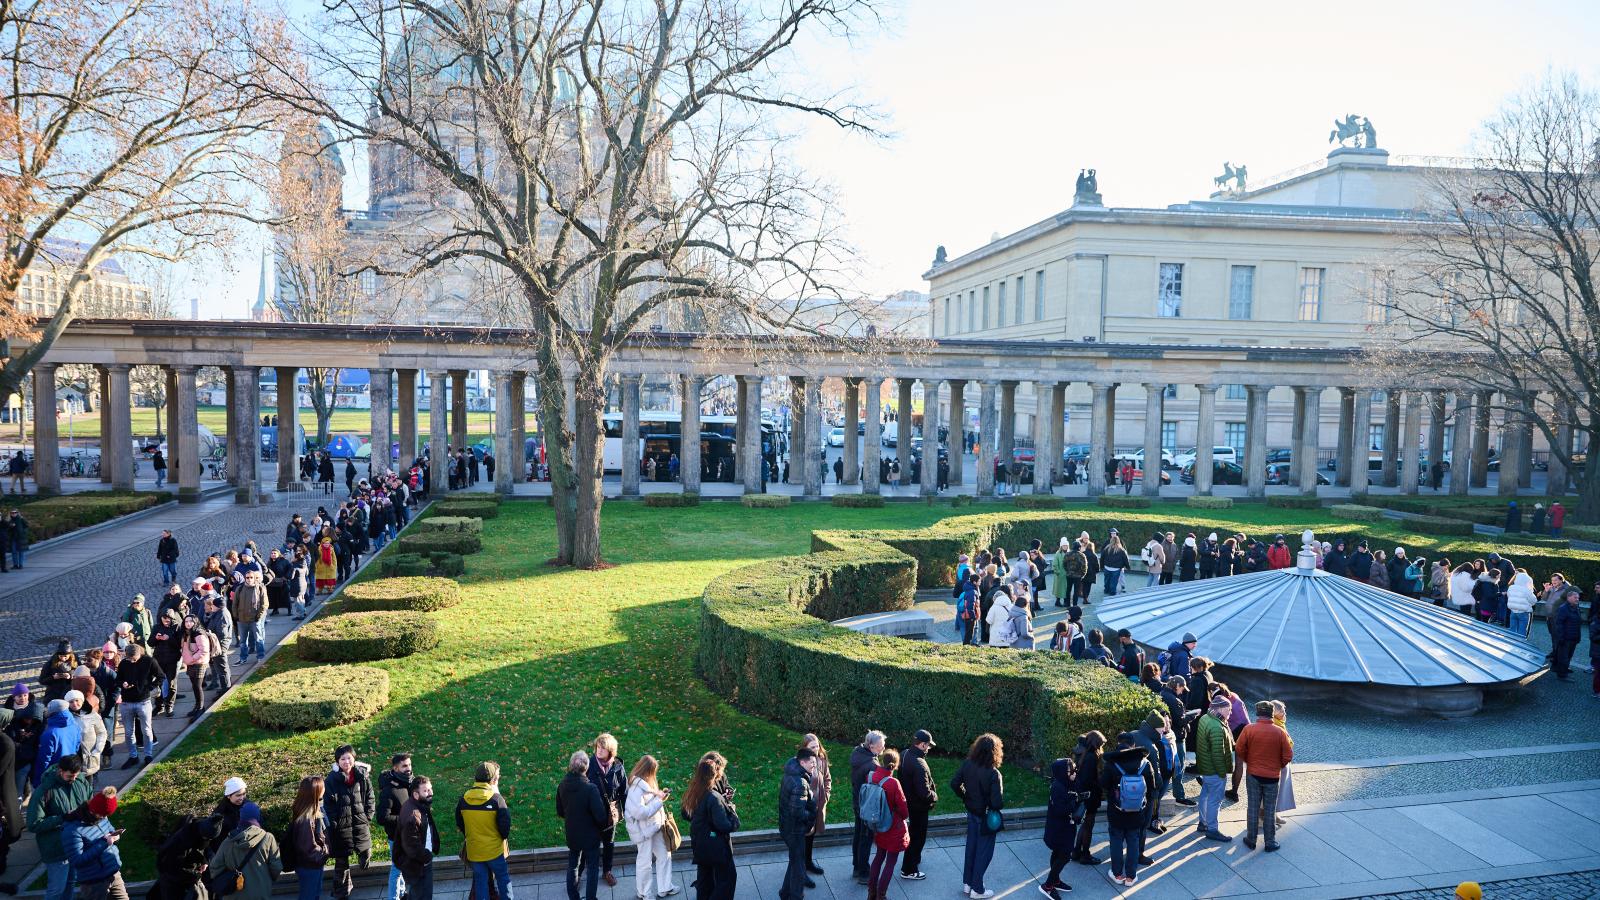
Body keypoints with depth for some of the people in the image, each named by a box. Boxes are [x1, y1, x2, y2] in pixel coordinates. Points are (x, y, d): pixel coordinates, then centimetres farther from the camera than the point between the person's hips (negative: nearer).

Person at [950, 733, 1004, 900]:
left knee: (971, 847, 22)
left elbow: (954, 784, -4)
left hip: (971, 813, 5)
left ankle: (967, 883, 36)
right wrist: (998, 806, -8)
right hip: (986, 817, -5)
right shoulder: (993, 773, -30)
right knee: (983, 853, 12)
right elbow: (997, 802, -30)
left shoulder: (967, 764, -13)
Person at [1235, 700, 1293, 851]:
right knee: (1270, 810, 11)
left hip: (1253, 774, 0)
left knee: (1253, 808, 11)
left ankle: (1251, 840, 20)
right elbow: (1287, 756, -7)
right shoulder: (1280, 732, -12)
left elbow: (1239, 749, -8)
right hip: (1272, 776, 0)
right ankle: (1270, 842, 19)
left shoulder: (1248, 729, -13)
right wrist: (1278, 765, 13)